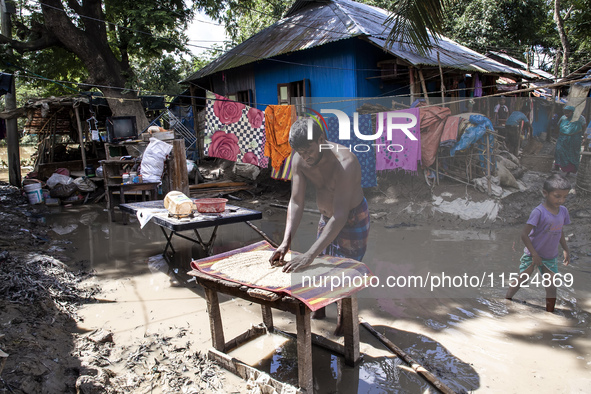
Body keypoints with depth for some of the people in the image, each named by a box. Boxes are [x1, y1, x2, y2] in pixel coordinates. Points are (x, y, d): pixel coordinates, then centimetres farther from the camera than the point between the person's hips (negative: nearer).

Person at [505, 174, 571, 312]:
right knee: (521, 281, 5)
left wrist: (566, 250, 15)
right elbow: (524, 234, -23)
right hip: (532, 254, -5)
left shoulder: (563, 211, -1)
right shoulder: (539, 212, -22)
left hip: (550, 257, 5)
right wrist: (534, 254, -20)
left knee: (551, 287, 5)